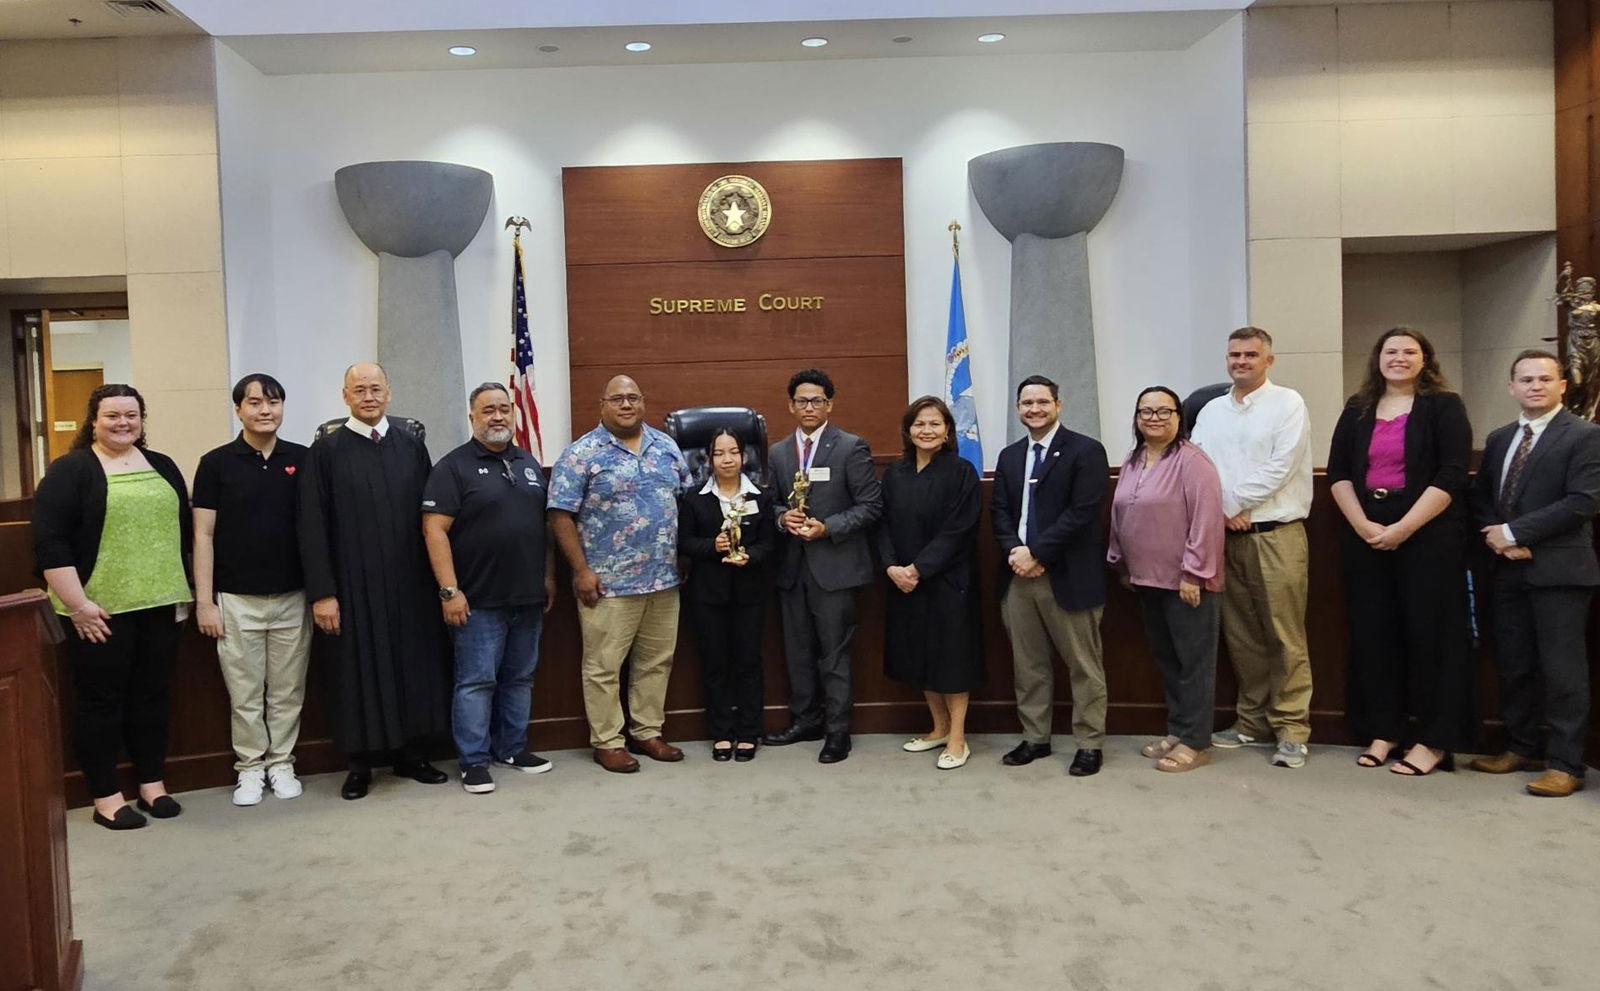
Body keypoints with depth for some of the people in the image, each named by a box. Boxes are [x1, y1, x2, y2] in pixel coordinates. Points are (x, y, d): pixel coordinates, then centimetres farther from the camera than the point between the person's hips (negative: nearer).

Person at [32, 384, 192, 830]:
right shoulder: (70, 470, -4)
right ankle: (105, 796, 14)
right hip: (101, 610, -4)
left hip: (160, 604, 5)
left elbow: (185, 531, 15)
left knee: (152, 695, 11)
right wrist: (78, 603, -15)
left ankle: (152, 784, 22)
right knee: (101, 699, 4)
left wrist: (185, 593, 11)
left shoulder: (162, 466, 11)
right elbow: (49, 543, -11)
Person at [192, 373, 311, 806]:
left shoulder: (302, 460, 2)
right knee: (245, 694, 7)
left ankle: (281, 762, 22)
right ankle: (250, 766, 20)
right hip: (237, 600, -1)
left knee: (287, 691, 9)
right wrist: (204, 601, -6)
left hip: (292, 597, 1)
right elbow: (203, 535, -1)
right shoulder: (217, 463, -2)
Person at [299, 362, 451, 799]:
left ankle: (409, 753, 22)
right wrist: (321, 593, -10)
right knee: (359, 668, 5)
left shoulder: (411, 446, 7)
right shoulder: (326, 450, -1)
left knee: (412, 663, 9)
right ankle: (360, 762, 18)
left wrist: (435, 579, 4)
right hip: (354, 583, -3)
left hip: (408, 581, 3)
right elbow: (313, 526, -4)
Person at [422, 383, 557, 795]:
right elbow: (434, 530, -12)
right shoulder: (454, 466, -6)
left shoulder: (529, 464, 12)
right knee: (476, 680, 1)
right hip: (478, 600, -6)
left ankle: (512, 747, 27)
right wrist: (449, 591, -17)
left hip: (528, 596, 6)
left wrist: (549, 577, 12)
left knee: (520, 678, 13)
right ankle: (474, 760, 11)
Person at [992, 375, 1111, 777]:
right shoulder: (1009, 456, 15)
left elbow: (1082, 512, -13)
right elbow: (999, 511, 10)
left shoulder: (1086, 451, -5)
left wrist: (1036, 553, -15)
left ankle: (1090, 744, 15)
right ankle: (1035, 737, 24)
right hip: (1019, 574, 6)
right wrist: (1015, 552, -8)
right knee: (1028, 664, 12)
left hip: (1068, 576, -5)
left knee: (1084, 664, 4)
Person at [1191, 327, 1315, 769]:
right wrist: (1223, 512, -8)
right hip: (1227, 535, 5)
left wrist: (1233, 503, -9)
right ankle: (1253, 723, 20)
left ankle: (1292, 729, 3)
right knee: (1241, 636, 10)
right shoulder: (1211, 411, 15)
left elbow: (1282, 467, -10)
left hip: (1277, 534, -5)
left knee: (1285, 637, -5)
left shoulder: (1287, 403, 0)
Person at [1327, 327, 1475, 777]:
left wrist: (1402, 529, -15)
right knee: (1373, 633, 6)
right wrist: (1362, 525, -7)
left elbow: (1451, 477, -9)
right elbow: (1338, 472, 7)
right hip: (1365, 537, 4)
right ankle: (1382, 731, 16)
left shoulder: (1444, 406, 0)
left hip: (1428, 538, -4)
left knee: (1430, 633, -1)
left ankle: (1433, 741, 8)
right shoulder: (1357, 410, 12)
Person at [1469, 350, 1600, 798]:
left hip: (1558, 569, -6)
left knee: (1562, 668, -3)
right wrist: (1496, 538, -5)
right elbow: (1481, 498, 15)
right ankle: (1522, 748, 23)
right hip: (1508, 568, 6)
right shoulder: (1499, 439, 16)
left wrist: (1514, 532, -15)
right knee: (1514, 664, 11)